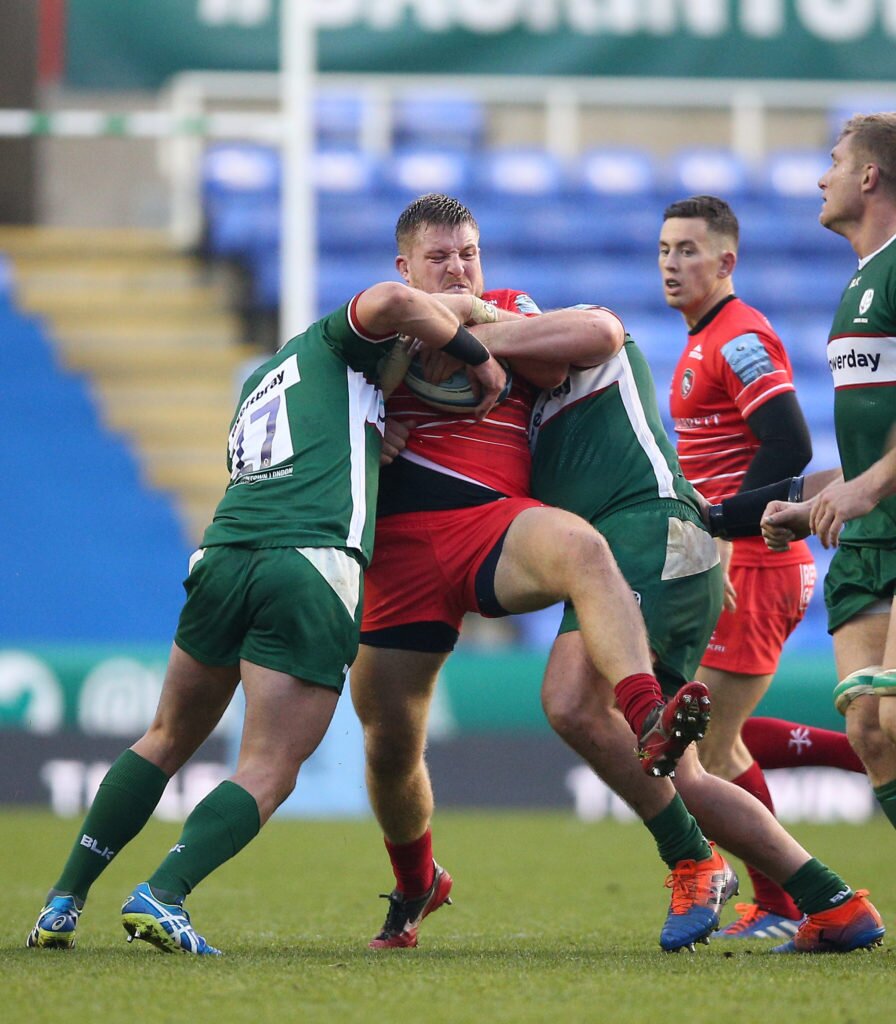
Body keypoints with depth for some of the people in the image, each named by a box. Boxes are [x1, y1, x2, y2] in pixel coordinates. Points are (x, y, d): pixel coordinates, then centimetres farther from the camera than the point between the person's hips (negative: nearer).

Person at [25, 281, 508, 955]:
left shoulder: (261, 380, 36)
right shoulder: (336, 344, 16)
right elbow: (391, 301, -4)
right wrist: (479, 356, 6)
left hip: (225, 556, 6)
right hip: (315, 568, -6)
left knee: (167, 742, 21)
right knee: (268, 774, -4)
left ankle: (64, 900, 18)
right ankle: (162, 895, -21)